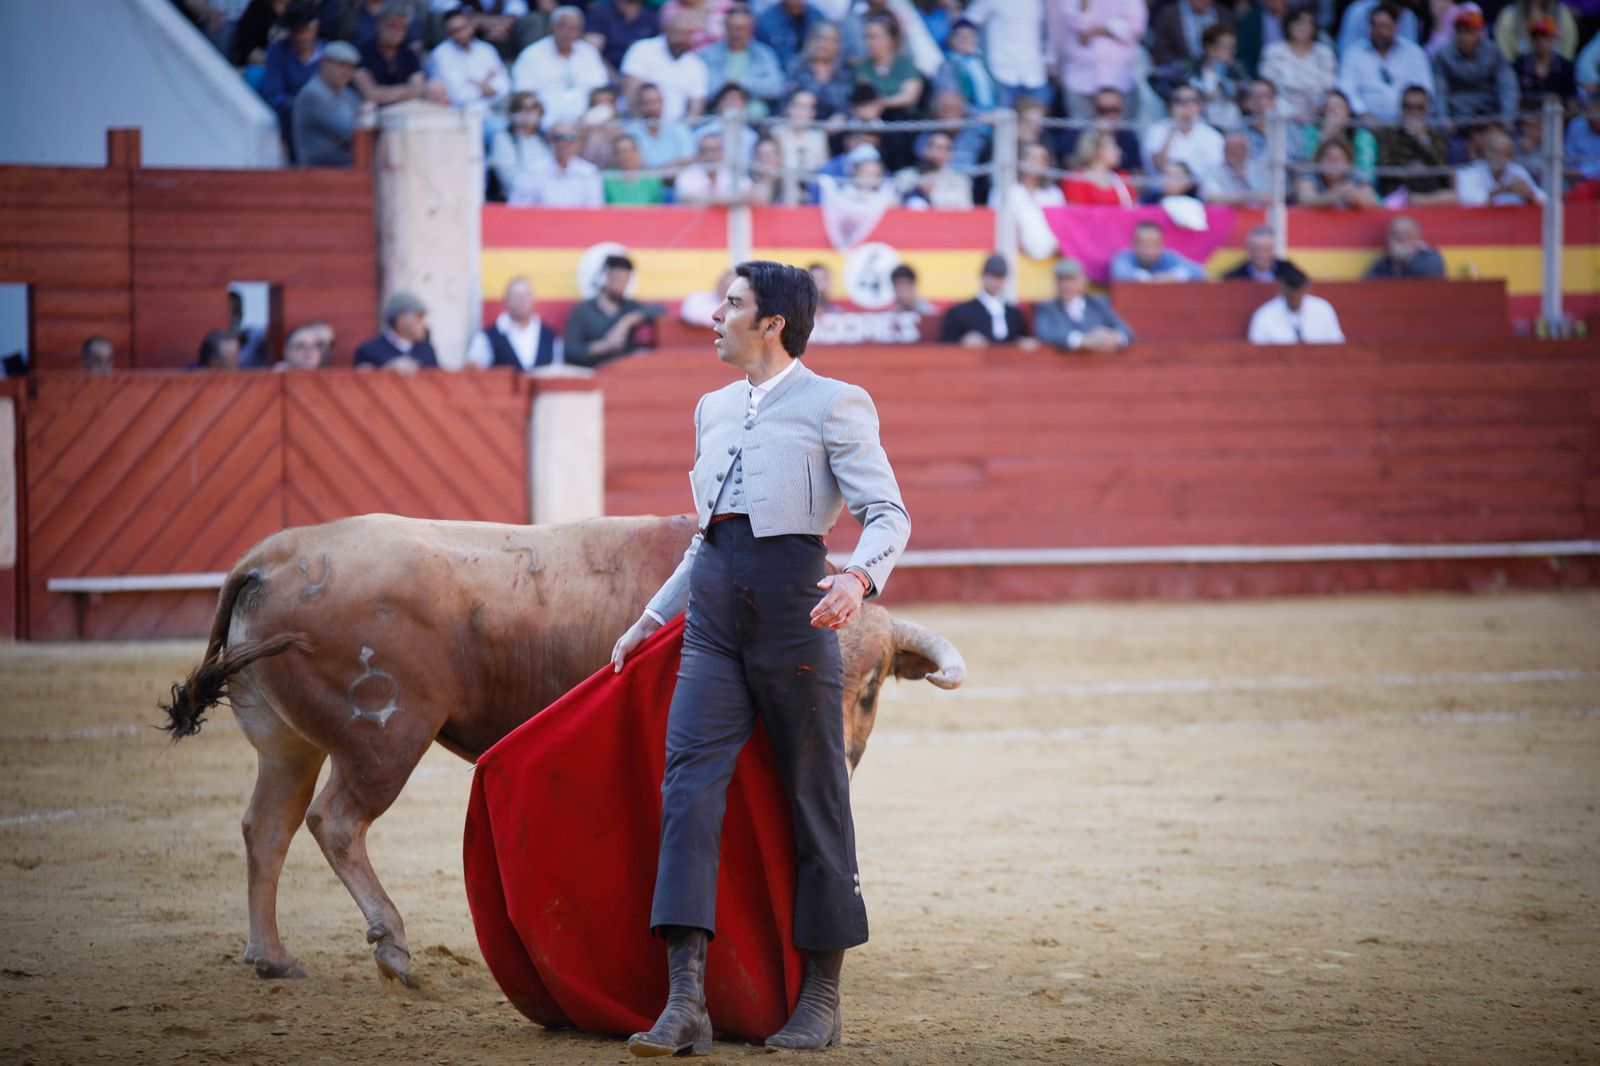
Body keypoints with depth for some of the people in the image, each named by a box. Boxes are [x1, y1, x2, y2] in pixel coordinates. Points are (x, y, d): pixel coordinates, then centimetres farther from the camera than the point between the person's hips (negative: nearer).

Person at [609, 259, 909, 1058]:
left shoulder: (833, 405, -1)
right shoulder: (715, 409, 19)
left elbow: (889, 515, -7)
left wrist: (859, 579, -26)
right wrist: (652, 618, 25)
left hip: (793, 610, -6)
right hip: (713, 615, 6)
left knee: (815, 801, 3)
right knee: (688, 790, -8)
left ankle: (820, 999, 13)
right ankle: (686, 1006, -14)